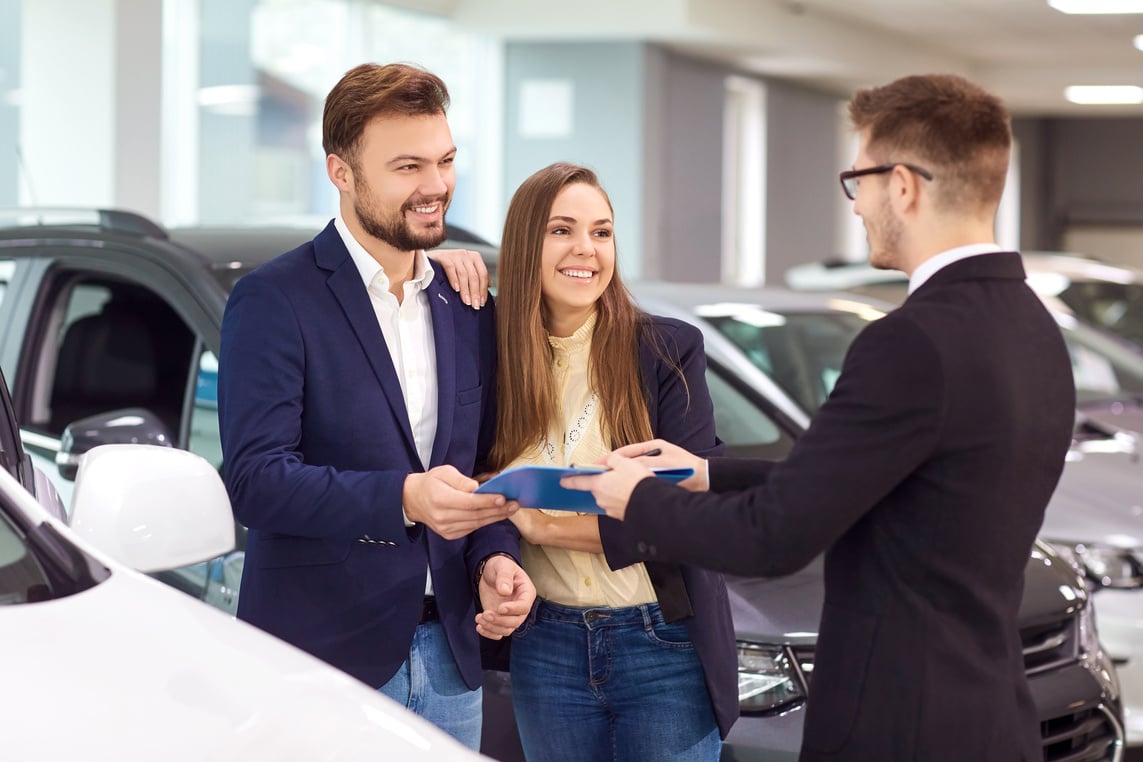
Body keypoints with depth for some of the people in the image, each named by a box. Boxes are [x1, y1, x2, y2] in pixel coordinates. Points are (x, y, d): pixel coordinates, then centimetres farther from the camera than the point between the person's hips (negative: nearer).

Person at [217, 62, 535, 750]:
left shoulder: (467, 312, 12)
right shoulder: (274, 301, -9)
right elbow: (256, 479, -17)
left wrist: (495, 557, -4)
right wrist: (404, 498, -28)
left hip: (449, 658, 6)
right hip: (325, 665, -6)